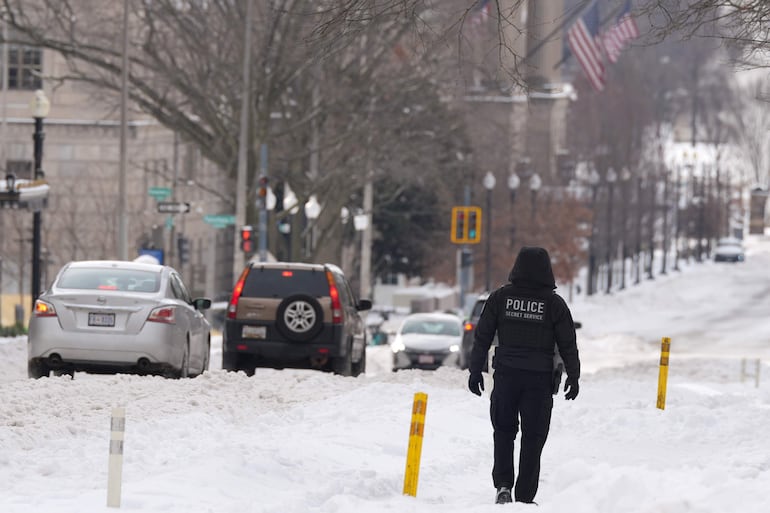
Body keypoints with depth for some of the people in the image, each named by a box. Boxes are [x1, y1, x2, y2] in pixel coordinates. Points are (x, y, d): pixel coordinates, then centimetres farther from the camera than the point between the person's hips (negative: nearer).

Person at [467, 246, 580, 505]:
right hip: (539, 378, -1)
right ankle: (525, 497, 5)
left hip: (506, 376, 1)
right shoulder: (554, 303, -4)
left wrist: (475, 370, 10)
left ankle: (503, 484, -1)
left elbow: (482, 337, 3)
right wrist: (573, 376, 10)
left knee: (503, 431, 16)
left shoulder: (500, 297, 0)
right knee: (533, 438, 5)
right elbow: (568, 345, 0)